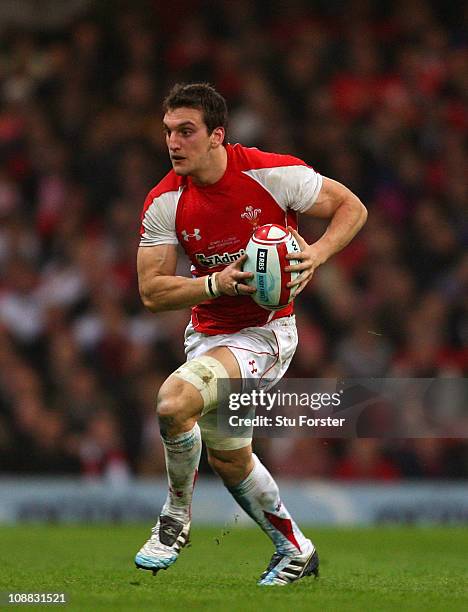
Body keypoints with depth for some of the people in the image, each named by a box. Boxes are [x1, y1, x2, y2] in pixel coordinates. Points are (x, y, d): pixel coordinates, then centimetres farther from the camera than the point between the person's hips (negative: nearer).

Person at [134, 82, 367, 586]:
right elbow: (151, 292, -10)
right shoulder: (164, 202, -9)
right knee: (229, 458, 20)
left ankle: (176, 516, -4)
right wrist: (216, 284, -25)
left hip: (264, 332, -6)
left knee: (173, 402, -29)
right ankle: (294, 551, 43)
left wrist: (319, 251, -22)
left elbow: (352, 208, -4)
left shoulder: (275, 174, -17)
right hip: (206, 332, 6)